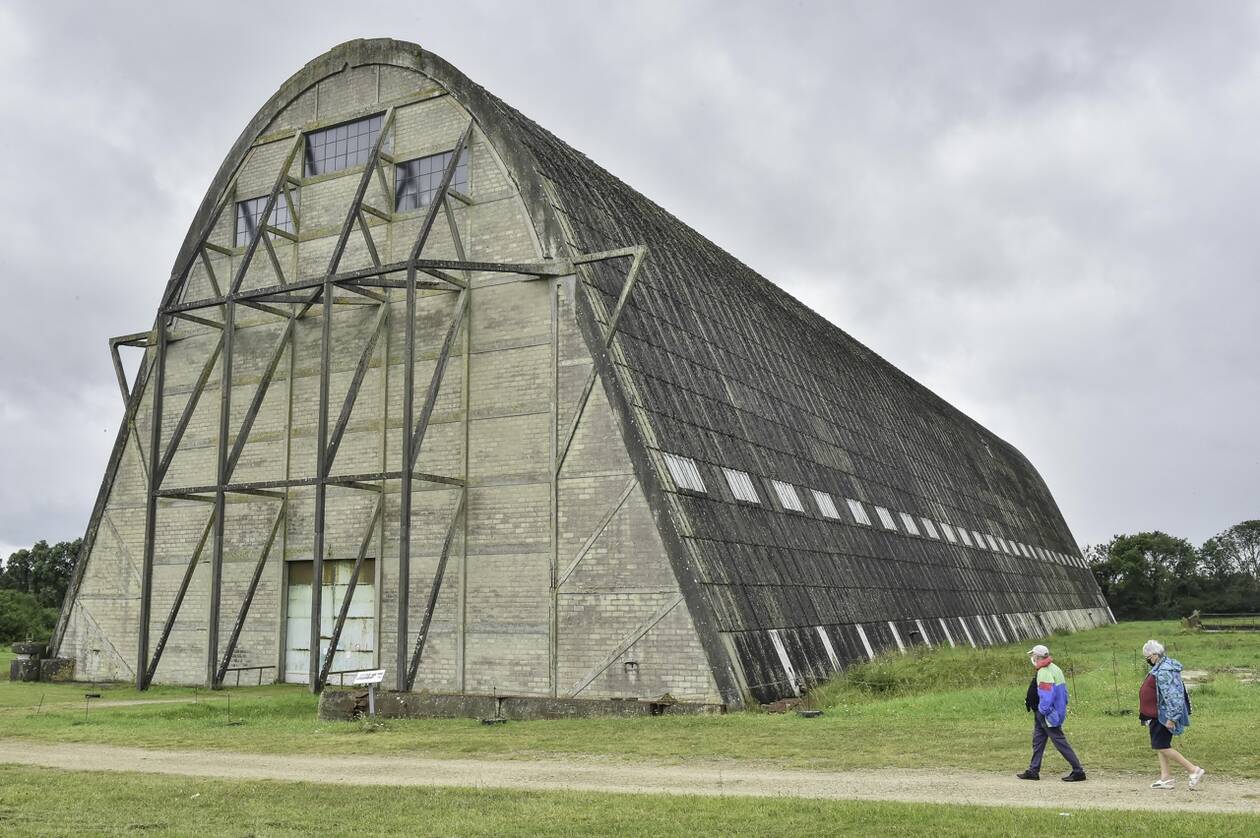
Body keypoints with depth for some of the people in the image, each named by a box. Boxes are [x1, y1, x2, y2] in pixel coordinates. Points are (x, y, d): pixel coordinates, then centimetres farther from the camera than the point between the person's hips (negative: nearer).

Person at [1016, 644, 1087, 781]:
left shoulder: (1044, 673, -21)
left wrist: (1042, 710, -17)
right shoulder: (1055, 668, 11)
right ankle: (1033, 771, 20)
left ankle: (1078, 771, 0)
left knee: (1060, 741, -4)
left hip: (1047, 714, -11)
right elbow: (1063, 690, 15)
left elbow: (1046, 696, -27)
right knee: (1038, 740, 15)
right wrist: (1062, 706, 18)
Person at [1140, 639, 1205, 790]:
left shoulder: (1163, 671, -22)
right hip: (1159, 715, 11)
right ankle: (1165, 778, 16)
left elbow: (1170, 695, -26)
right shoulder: (1163, 667, 11)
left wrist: (1171, 717, -25)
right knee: (1161, 746, 13)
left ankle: (1194, 770, -5)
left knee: (1161, 746, -8)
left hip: (1163, 716, -11)